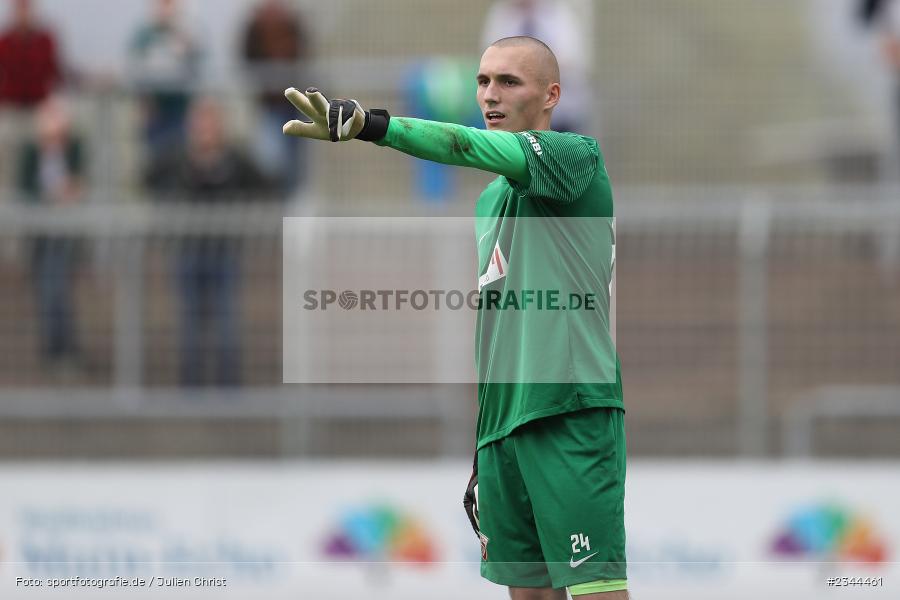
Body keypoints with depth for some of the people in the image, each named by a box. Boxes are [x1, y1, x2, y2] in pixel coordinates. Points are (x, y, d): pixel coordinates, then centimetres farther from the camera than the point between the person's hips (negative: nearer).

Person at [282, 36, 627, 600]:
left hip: (572, 411, -8)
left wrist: (373, 124, -35)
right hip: (502, 424, 8)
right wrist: (483, 451, 24)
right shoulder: (489, 199, 22)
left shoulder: (578, 156, -4)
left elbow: (477, 149, -23)